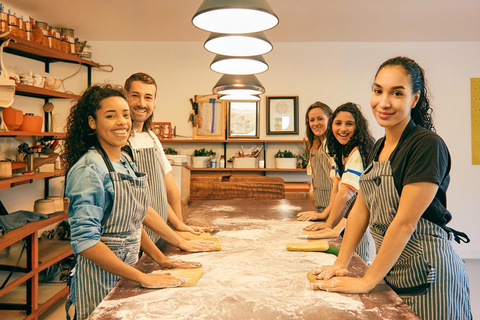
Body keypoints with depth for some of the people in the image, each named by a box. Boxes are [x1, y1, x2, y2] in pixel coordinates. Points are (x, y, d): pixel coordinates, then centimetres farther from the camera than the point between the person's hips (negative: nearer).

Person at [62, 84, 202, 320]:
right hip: (100, 277, -8)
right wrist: (142, 277, -23)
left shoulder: (125, 162, 5)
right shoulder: (89, 169, -20)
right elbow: (85, 240, -25)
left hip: (127, 269, 8)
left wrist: (160, 259, 5)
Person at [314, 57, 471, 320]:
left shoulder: (428, 145, -19)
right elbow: (361, 209, 7)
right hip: (391, 271, 7)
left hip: (427, 276, -7)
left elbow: (405, 222, -22)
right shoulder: (379, 147, 6)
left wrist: (367, 282, -18)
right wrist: (340, 264, 1)